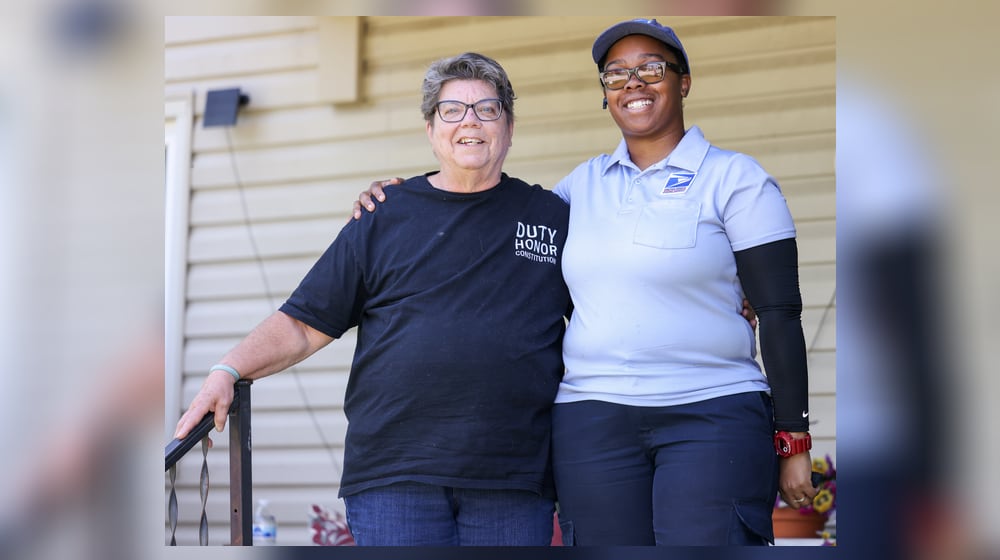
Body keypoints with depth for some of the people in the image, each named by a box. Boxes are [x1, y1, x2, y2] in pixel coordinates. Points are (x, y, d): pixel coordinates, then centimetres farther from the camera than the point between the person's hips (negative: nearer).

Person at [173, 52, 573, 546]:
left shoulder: (552, 216, 12)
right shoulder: (384, 217, 10)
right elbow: (303, 324, 8)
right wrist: (227, 371, -6)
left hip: (514, 483, 1)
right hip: (394, 473, -1)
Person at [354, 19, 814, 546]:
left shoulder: (735, 178, 1)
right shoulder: (584, 182, 14)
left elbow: (779, 313, -2)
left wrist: (793, 441, -6)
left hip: (711, 420, -4)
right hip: (592, 420, 4)